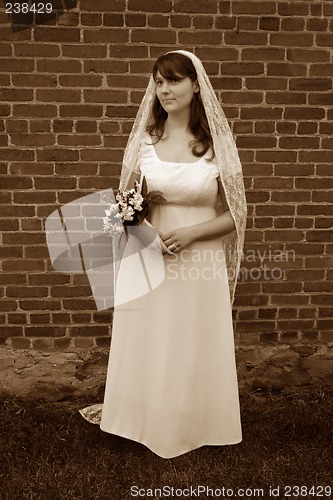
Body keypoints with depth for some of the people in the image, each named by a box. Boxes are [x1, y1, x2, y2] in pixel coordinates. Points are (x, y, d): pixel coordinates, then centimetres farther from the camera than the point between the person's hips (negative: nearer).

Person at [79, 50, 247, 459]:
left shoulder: (216, 145, -3)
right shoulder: (144, 140, 2)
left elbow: (235, 215, -1)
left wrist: (190, 233, -16)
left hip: (200, 265, -1)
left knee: (195, 350, 11)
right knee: (145, 347, 14)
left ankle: (193, 425, 38)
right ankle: (145, 420, 41)